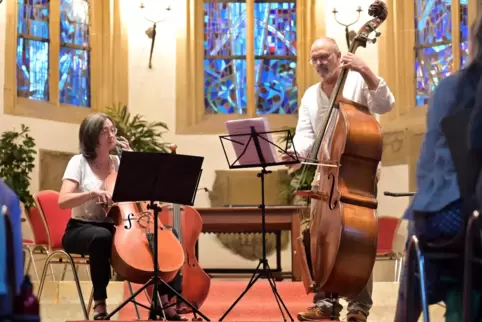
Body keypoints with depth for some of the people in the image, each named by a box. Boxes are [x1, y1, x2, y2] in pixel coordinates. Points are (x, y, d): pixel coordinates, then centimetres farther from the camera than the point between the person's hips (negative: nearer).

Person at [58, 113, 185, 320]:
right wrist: (92, 193, -34)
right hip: (81, 230, -5)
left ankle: (163, 303, -9)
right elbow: (63, 201, -18)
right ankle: (100, 304, -26)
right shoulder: (79, 162, -6)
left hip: (112, 228, 5)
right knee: (102, 237, -39)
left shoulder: (119, 162, 8)